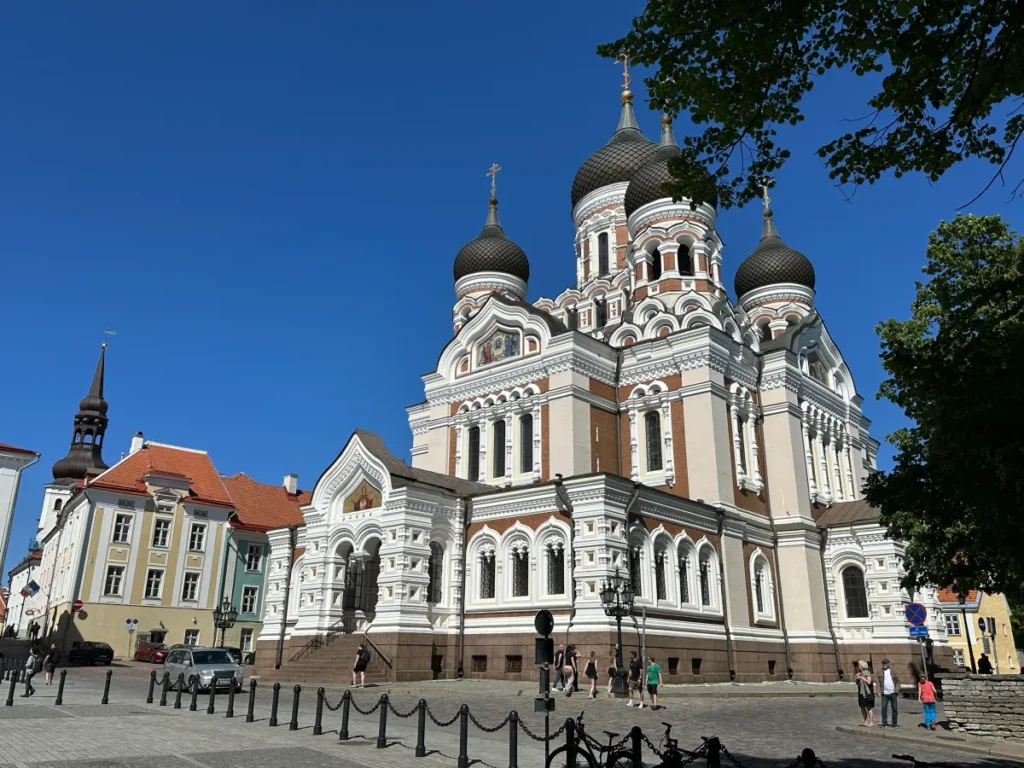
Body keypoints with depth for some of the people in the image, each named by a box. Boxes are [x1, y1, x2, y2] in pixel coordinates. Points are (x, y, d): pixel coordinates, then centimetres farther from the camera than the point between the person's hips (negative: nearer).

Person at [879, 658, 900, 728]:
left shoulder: (892, 671, 5)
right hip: (885, 694, 0)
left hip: (893, 693, 1)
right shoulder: (880, 672, 4)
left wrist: (897, 690, -7)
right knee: (884, 708, -4)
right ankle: (884, 724, 4)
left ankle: (895, 724, 16)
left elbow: (897, 681, 6)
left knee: (895, 709, 6)